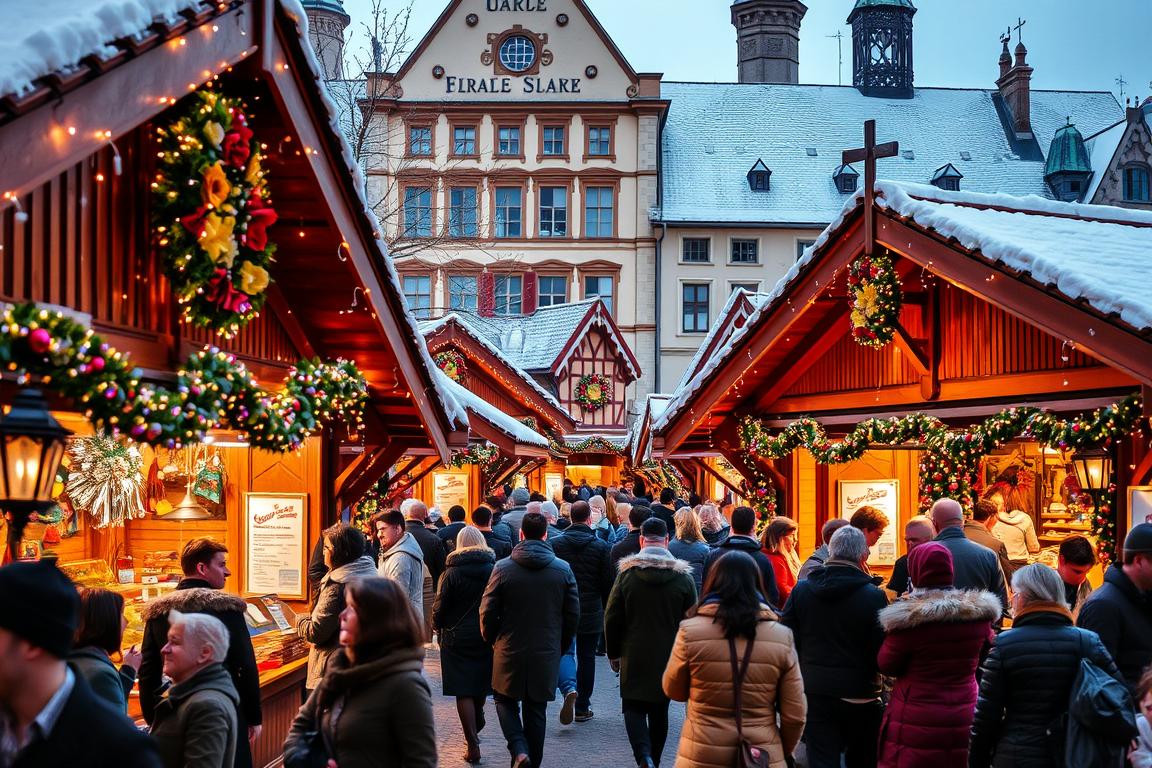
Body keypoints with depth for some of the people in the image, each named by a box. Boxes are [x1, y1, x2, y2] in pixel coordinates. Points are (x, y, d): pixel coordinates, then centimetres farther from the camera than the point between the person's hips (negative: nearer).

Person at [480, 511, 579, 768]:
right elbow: (573, 615, 1)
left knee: (505, 700, 15)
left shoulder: (503, 568, -9)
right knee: (536, 710, 13)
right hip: (547, 654, 2)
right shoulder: (563, 569, -3)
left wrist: (493, 641, 11)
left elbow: (487, 612, -6)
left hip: (510, 651, -1)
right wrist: (561, 646, 14)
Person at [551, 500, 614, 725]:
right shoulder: (600, 547, -6)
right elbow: (609, 583, -2)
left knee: (564, 651, 8)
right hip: (591, 612, 0)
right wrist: (608, 611, 11)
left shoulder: (554, 544, -4)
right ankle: (582, 707, 18)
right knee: (586, 657, 12)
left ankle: (570, 689, -21)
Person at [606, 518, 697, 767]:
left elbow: (612, 618, -3)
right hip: (668, 655, 2)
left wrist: (614, 653, 8)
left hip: (634, 654, -1)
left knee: (633, 707, 5)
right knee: (659, 709, 15)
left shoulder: (627, 573, -7)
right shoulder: (683, 576, -5)